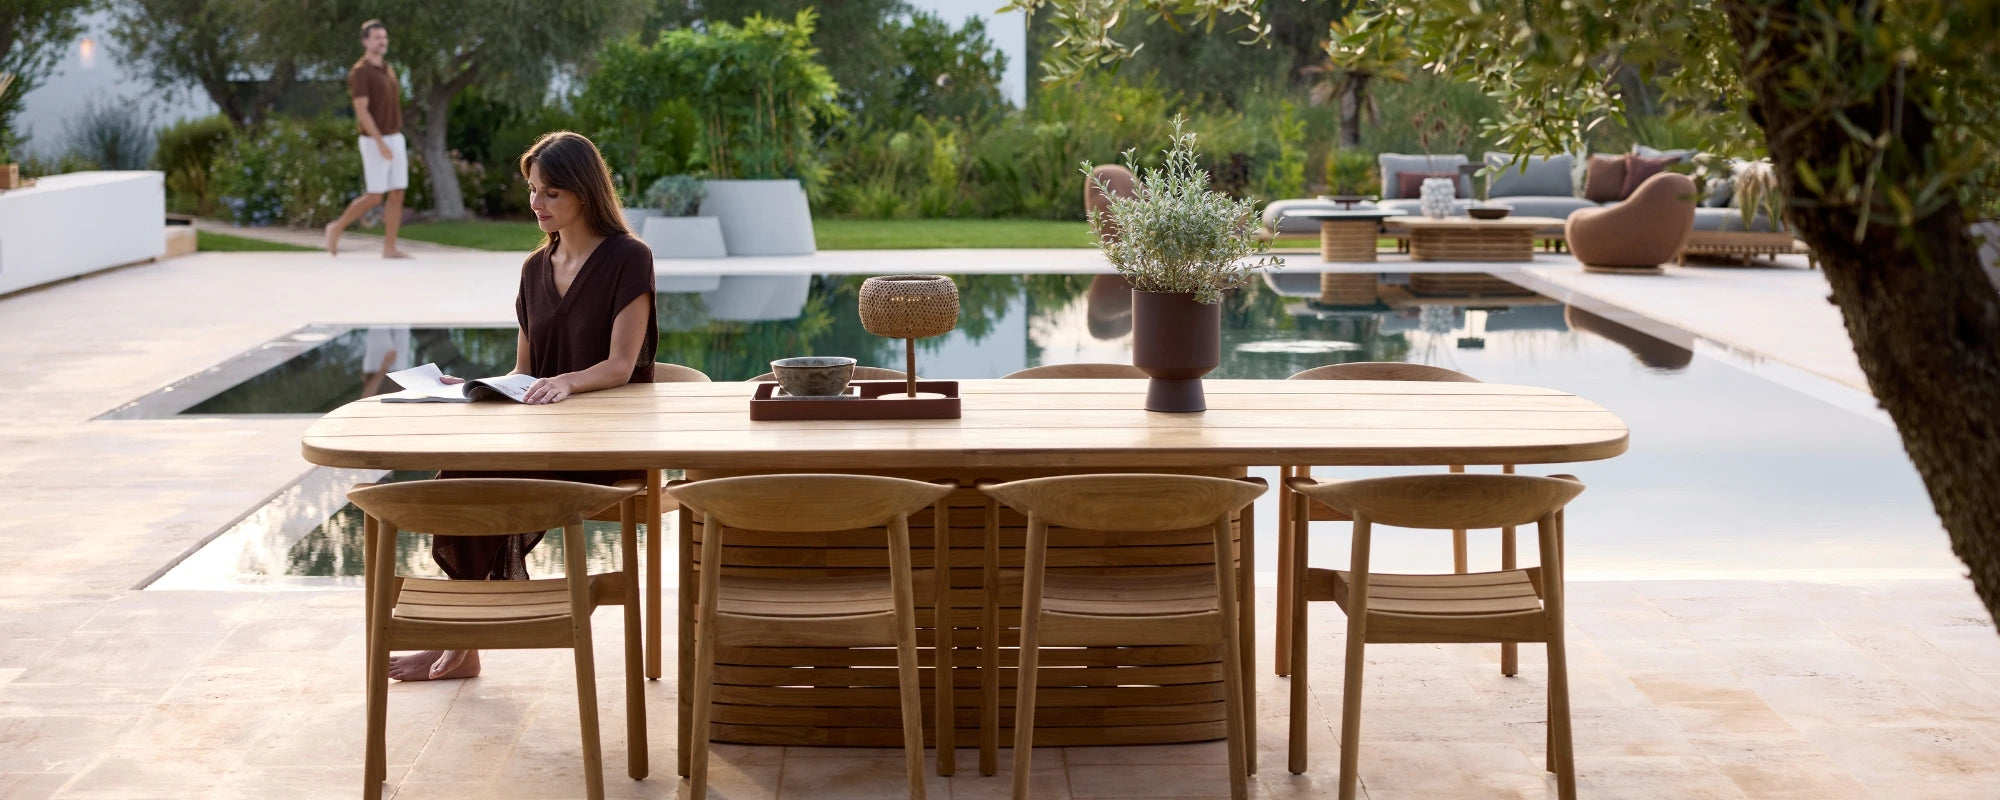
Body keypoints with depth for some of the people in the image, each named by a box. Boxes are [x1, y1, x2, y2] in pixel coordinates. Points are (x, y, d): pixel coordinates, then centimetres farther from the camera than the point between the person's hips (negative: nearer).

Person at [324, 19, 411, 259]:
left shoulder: (388, 70, 14)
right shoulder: (359, 73, -14)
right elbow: (362, 112, -21)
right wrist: (380, 143, -28)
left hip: (395, 141, 7)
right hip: (375, 143, -7)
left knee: (397, 195, 0)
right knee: (374, 198, -5)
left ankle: (390, 249, 3)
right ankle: (337, 228, 15)